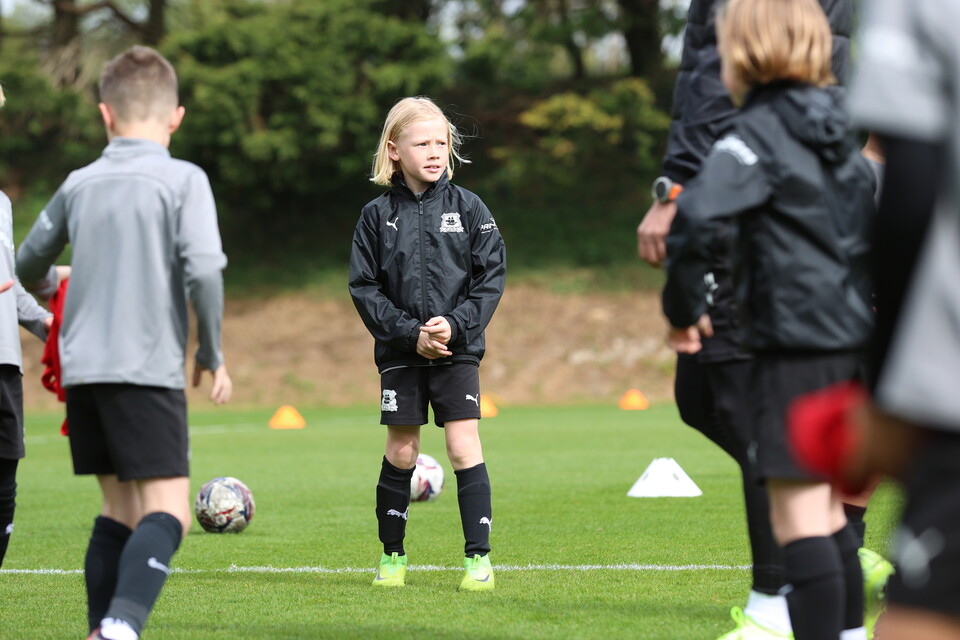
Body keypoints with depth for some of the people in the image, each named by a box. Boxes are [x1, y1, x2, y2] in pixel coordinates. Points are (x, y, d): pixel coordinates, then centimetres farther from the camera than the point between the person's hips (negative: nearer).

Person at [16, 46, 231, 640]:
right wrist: (213, 353, -1)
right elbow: (203, 269, -14)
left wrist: (47, 286, 46)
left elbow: (29, 264, 22)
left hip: (83, 368, 6)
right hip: (150, 368, -6)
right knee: (167, 512, -9)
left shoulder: (79, 184, 11)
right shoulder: (183, 179, -3)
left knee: (120, 509, 16)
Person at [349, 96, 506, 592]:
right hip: (400, 352, 1)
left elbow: (491, 278, -1)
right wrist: (410, 333, -12)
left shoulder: (468, 209, 0)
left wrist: (455, 324, -14)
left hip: (458, 351, -1)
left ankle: (478, 557, -4)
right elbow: (364, 288, -2)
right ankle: (392, 554, 20)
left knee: (464, 448, -7)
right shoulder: (378, 215, 0)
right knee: (400, 452, 6)